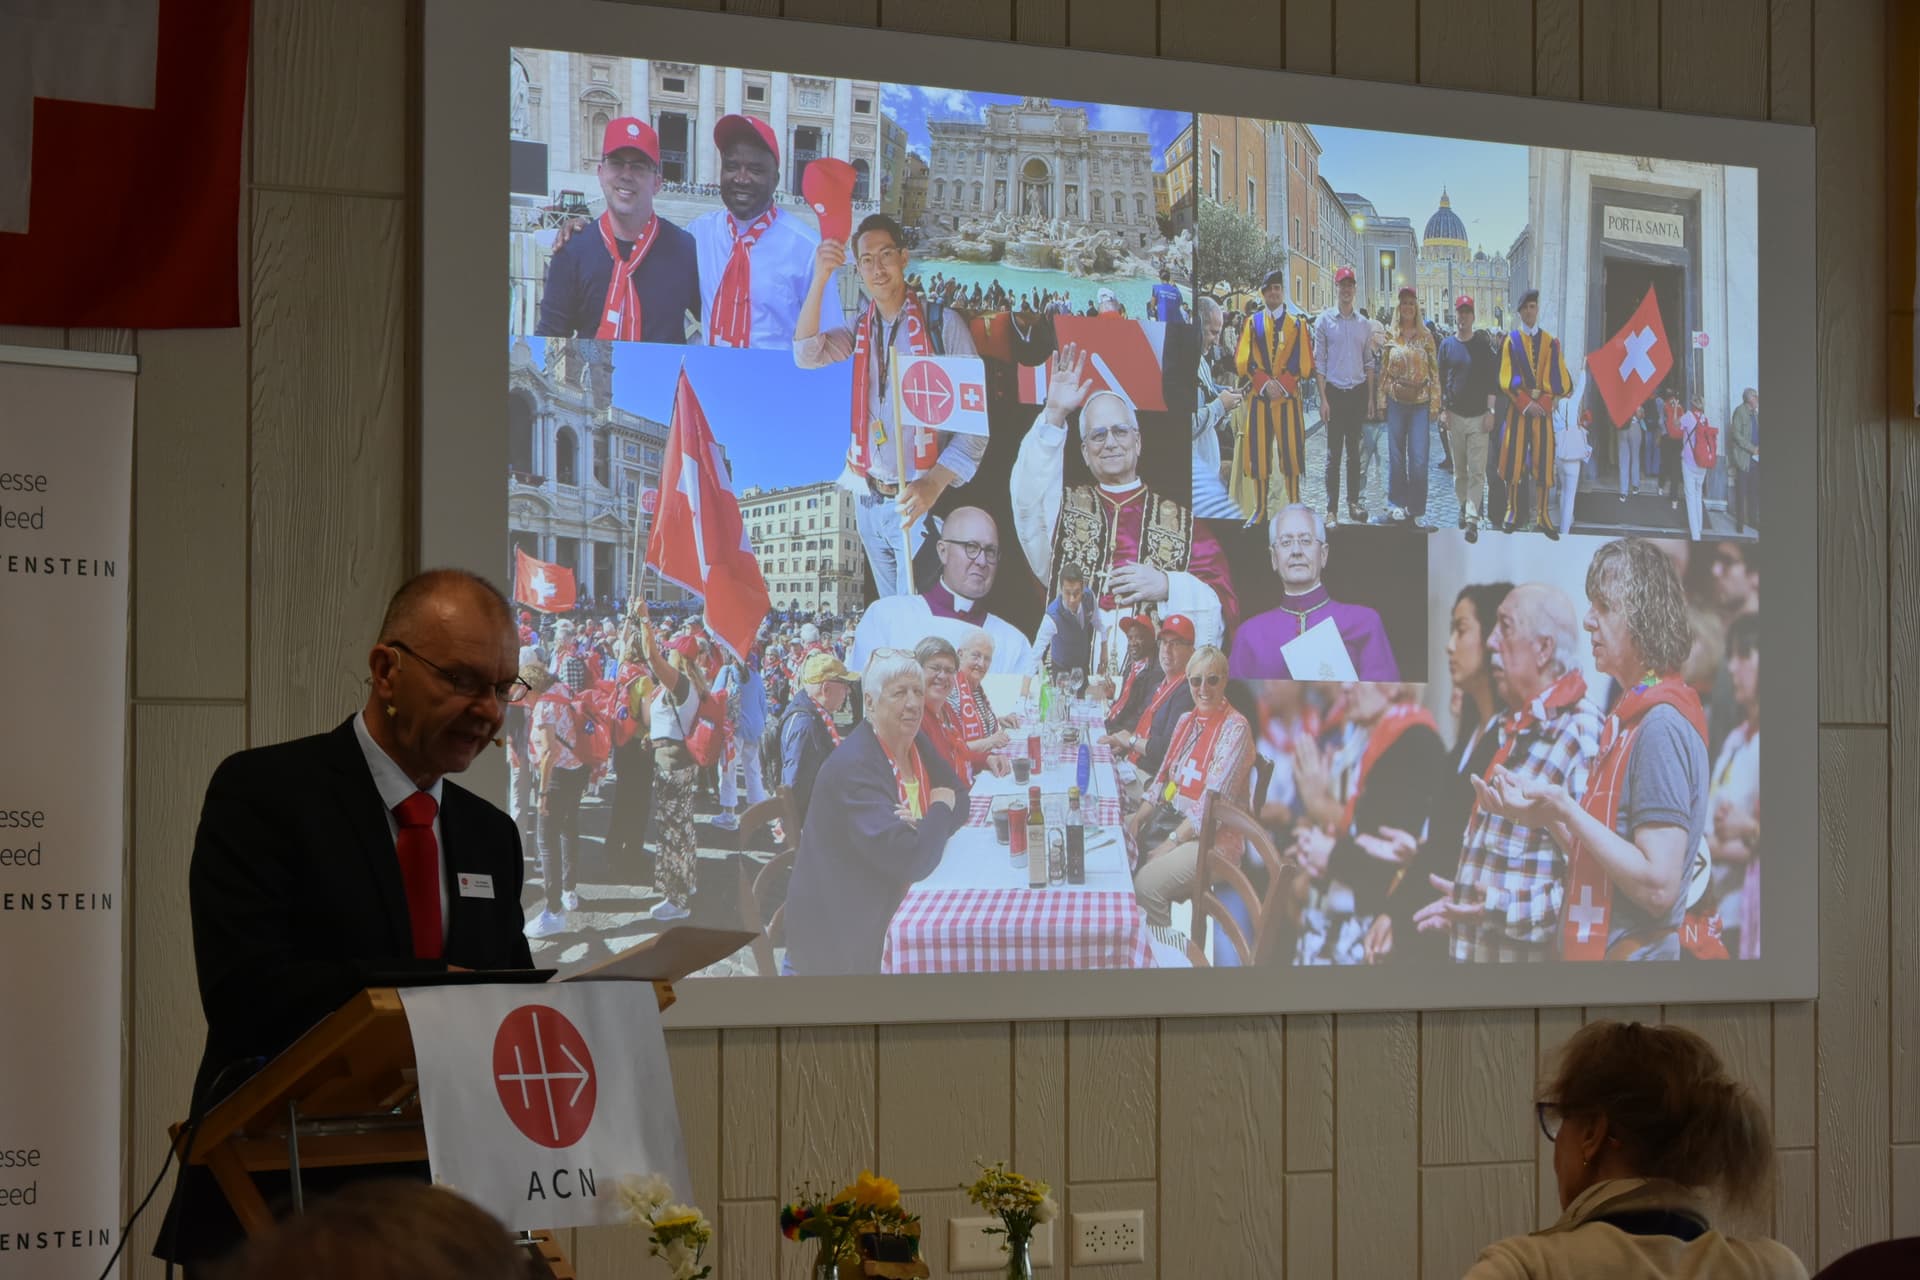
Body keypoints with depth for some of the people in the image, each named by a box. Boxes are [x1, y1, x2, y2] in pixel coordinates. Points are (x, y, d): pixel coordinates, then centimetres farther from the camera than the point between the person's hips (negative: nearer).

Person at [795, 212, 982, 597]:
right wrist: (820, 279, -15)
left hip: (920, 502, -5)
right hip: (869, 502, 5)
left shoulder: (943, 324, -6)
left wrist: (934, 484, -21)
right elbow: (806, 355, -6)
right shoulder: (859, 330, 12)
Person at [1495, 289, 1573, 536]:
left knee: (1542, 460, 0)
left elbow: (1556, 378, 3)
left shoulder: (1550, 342, 7)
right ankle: (1511, 511, 6)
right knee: (1514, 458, -2)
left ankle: (1541, 515, 3)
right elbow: (1507, 378, -3)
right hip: (1517, 407, -1)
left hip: (1543, 409, 1)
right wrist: (1526, 403, -12)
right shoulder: (1511, 341, 3)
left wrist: (1544, 401, -11)